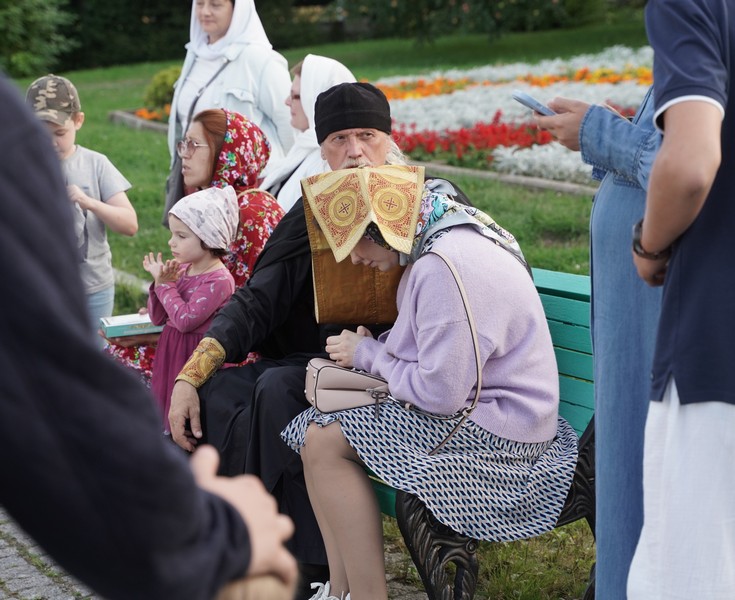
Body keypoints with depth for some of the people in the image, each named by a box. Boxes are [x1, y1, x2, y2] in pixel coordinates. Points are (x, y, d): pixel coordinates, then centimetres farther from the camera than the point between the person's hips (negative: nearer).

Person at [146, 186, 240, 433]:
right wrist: (160, 281, -4)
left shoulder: (218, 280, -17)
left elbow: (185, 320, -23)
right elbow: (158, 318, 10)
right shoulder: (181, 270, 6)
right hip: (170, 354, 8)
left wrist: (165, 285, -12)